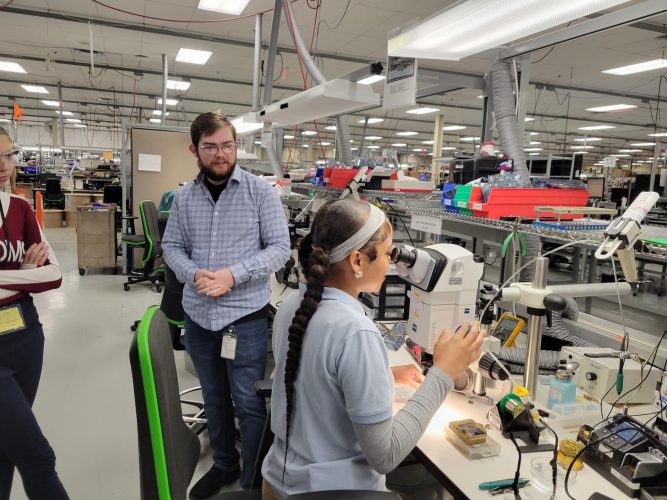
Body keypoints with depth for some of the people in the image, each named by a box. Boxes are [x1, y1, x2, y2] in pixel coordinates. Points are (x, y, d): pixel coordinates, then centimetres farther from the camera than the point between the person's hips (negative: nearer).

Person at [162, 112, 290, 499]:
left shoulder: (261, 192, -9)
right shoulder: (184, 197, 3)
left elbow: (280, 248, -10)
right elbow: (172, 245, 8)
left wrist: (233, 275, -21)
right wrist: (192, 273, -14)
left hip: (245, 318, -4)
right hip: (198, 316, 5)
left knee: (249, 404, 8)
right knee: (214, 399, 21)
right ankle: (224, 465, 44)